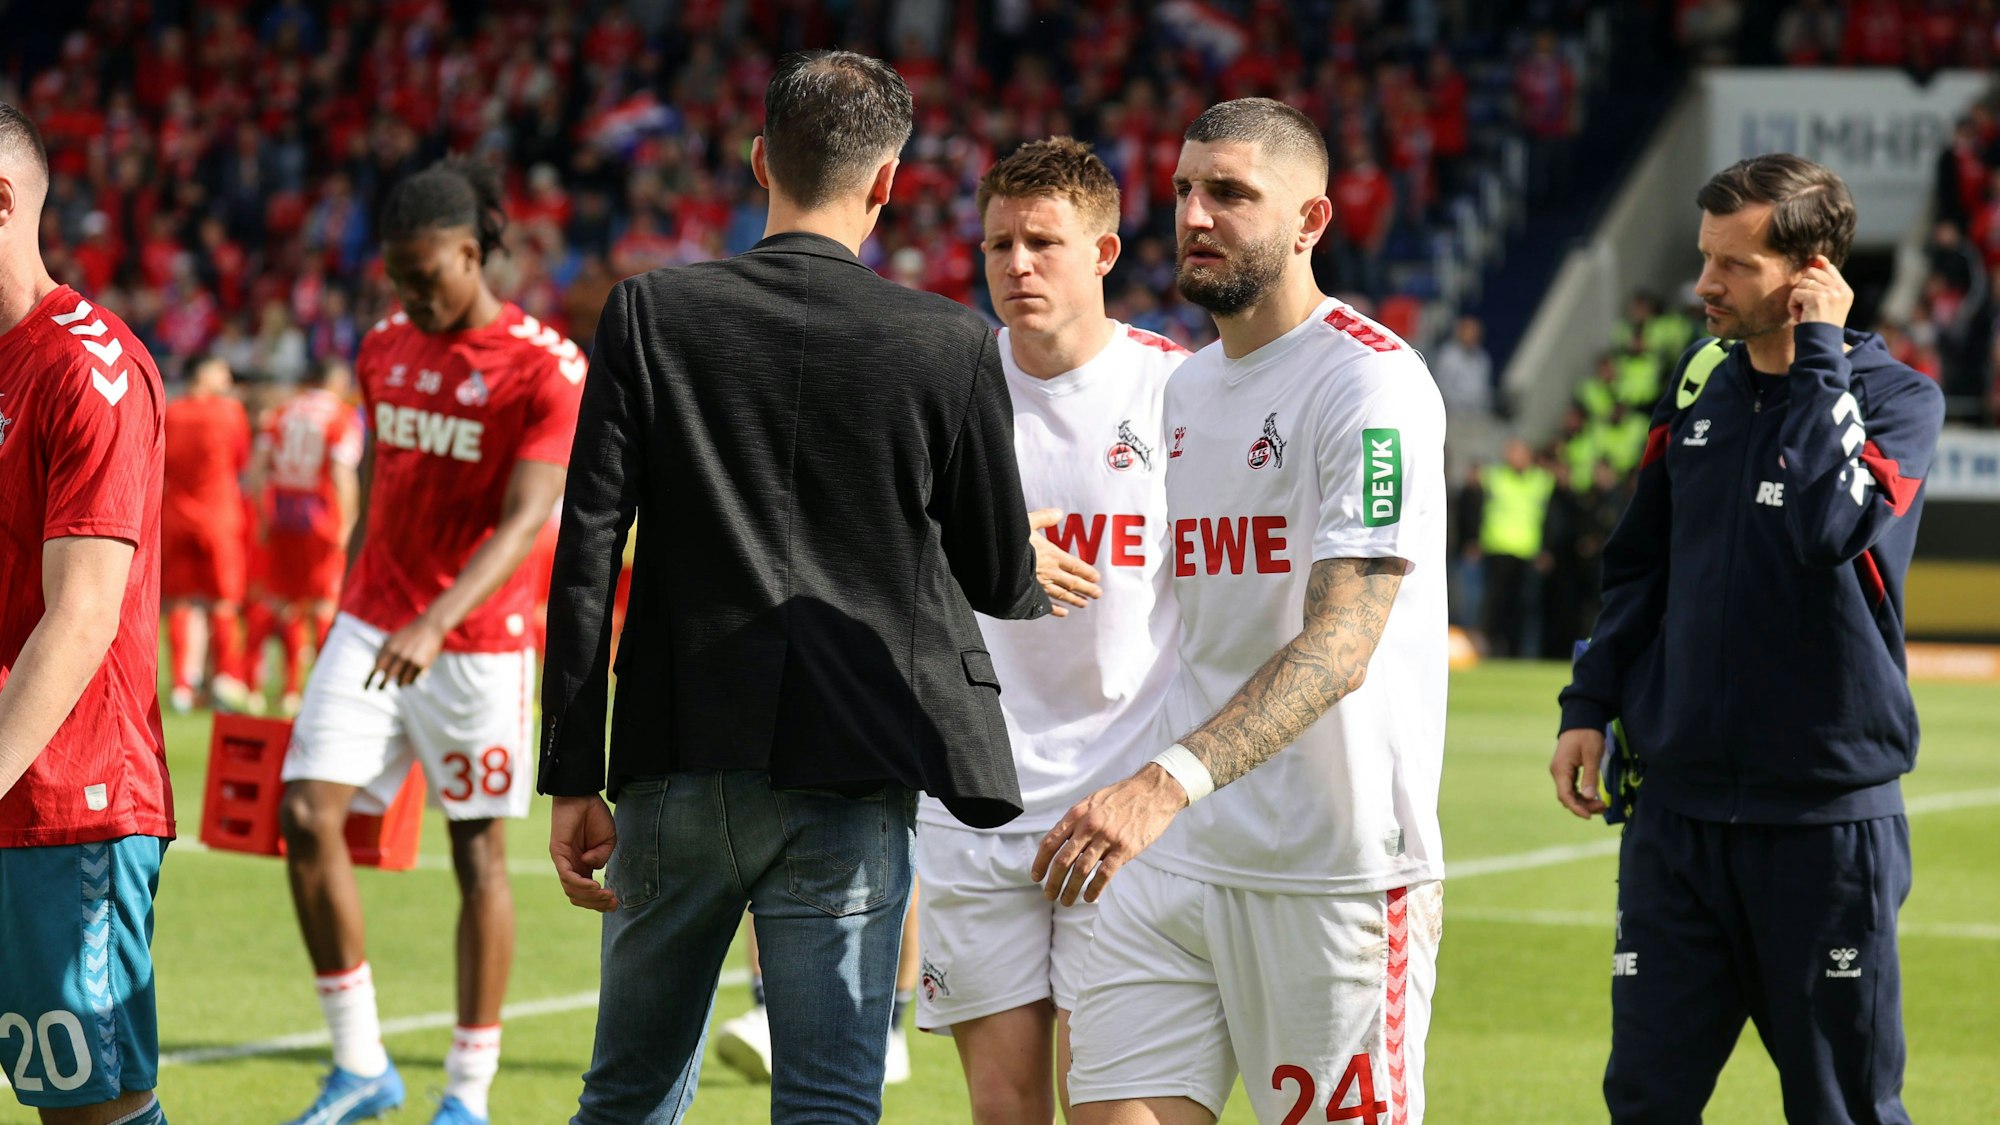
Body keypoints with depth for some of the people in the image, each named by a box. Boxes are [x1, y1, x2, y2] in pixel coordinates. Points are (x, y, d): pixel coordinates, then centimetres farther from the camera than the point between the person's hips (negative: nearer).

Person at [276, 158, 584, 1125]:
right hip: (371, 628, 5)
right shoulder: (384, 349, 7)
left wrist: (435, 624, -33)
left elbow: (525, 522, -21)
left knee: (477, 855, 2)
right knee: (307, 817, -7)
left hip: (477, 643, -5)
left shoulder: (545, 369, -12)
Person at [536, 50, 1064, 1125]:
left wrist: (573, 780, 1)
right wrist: (1036, 575, 32)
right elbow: (999, 582, 6)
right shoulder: (951, 345, -3)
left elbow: (588, 553, -3)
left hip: (676, 765, 2)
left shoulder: (648, 314, 0)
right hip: (851, 778, -2)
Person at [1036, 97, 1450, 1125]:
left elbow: (1339, 645, -23)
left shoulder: (1372, 384, -12)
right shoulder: (1182, 391, 15)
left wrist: (1168, 783, -34)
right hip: (1173, 857, 7)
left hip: (1334, 873, -7)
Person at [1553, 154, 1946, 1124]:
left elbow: (1830, 525, -25)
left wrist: (1818, 354, -16)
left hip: (1827, 816, -4)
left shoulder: (1898, 397, -6)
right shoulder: (1700, 381, 9)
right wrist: (1589, 706, 7)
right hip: (1676, 806, 4)